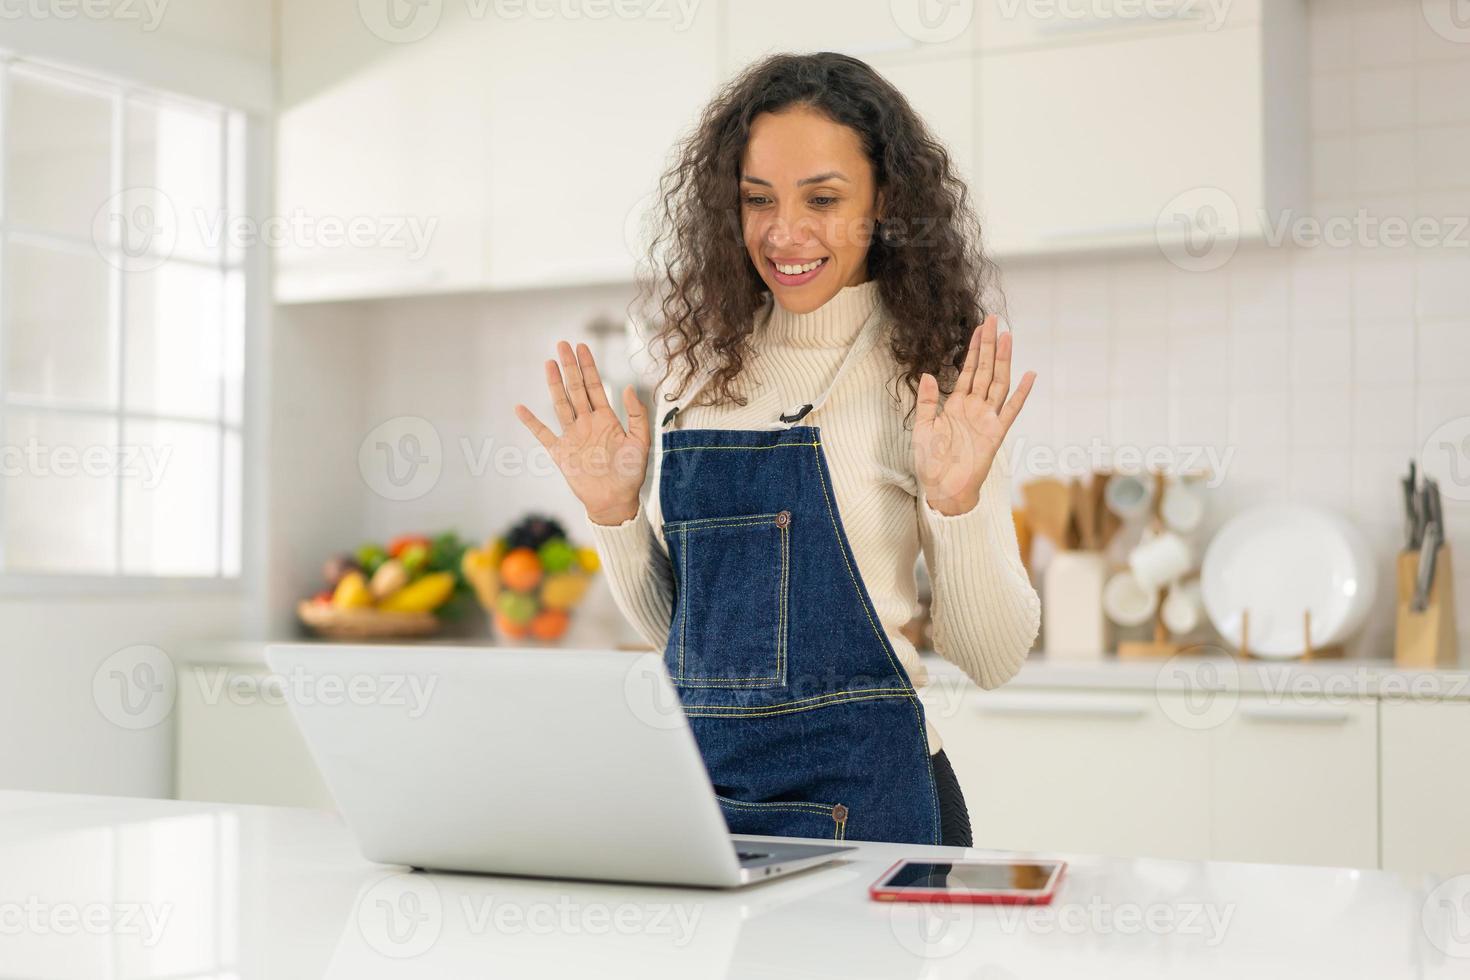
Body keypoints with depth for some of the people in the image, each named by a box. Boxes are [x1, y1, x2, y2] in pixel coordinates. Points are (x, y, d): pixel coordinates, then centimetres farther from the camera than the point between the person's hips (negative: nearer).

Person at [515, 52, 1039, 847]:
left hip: (855, 791, -3)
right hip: (693, 774, 4)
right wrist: (613, 511, -1)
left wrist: (956, 505, -19)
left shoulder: (926, 378, -5)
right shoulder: (701, 365, 7)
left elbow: (991, 661, -6)